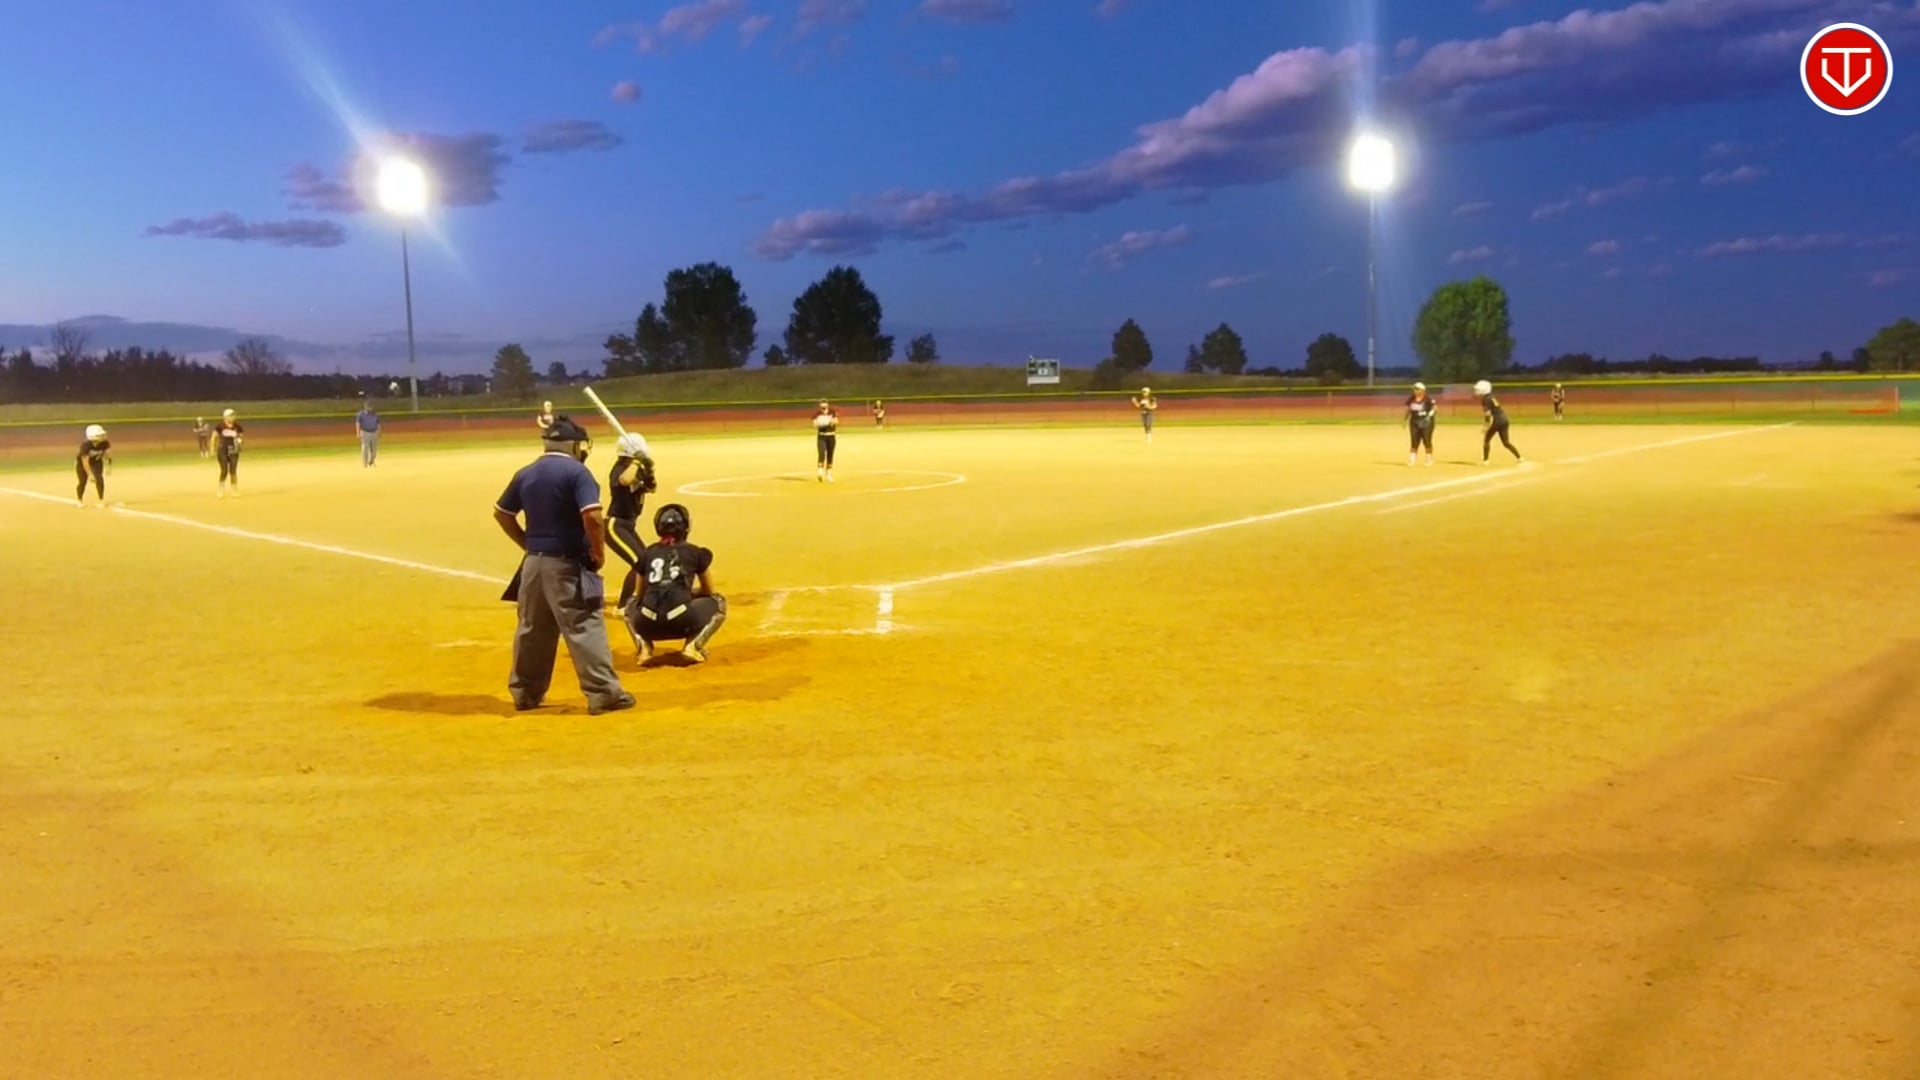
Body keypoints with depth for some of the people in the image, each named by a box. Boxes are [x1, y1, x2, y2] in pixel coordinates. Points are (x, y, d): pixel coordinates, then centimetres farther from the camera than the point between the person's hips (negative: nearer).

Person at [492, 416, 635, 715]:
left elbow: (501, 513, 17)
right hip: (567, 564, -7)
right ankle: (603, 693, -5)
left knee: (532, 629, 16)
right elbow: (592, 517, -23)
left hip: (534, 562, 7)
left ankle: (525, 692, 25)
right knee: (585, 626, -5)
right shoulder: (576, 471, -12)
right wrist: (599, 553, -10)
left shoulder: (525, 474, 9)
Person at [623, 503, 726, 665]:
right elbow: (708, 591, 27)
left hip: (647, 625, 3)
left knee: (632, 605, 38)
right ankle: (693, 645, 3)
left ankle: (644, 646, 10)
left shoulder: (647, 553, 19)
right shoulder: (696, 552, 14)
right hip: (681, 622, -2)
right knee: (718, 602, 26)